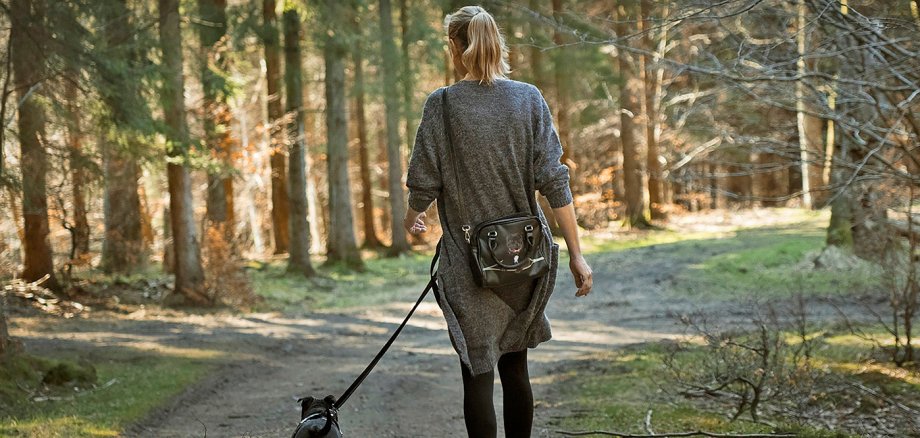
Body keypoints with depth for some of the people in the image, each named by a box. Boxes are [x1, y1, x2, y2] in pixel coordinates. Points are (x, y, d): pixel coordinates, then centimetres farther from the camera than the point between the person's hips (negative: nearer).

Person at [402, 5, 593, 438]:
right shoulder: (528, 98, -1)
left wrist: (412, 216, 18)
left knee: (478, 372, 0)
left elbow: (424, 182, -5)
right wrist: (576, 253, -2)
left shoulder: (442, 104, -8)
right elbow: (553, 180, -5)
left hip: (470, 261, -3)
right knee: (515, 366, 16)